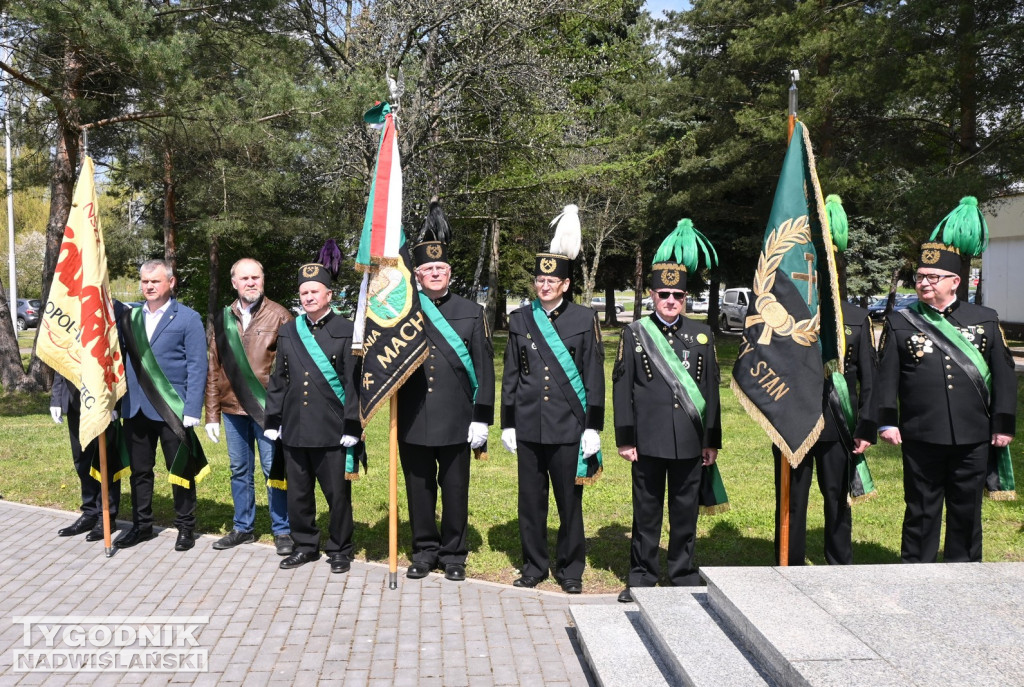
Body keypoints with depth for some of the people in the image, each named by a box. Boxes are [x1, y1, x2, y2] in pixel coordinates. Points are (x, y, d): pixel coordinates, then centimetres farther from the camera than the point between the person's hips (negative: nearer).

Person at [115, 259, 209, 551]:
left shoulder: (188, 318, -4)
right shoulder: (129, 316, 10)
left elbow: (197, 367, -8)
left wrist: (192, 409, -15)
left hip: (172, 409, -4)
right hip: (135, 407, 4)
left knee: (181, 471, 6)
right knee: (139, 470, 14)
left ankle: (185, 527, 19)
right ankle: (142, 524, 27)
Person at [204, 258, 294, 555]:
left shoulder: (279, 316, -3)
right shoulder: (223, 318, 8)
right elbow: (214, 369, 10)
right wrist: (212, 414, 7)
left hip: (268, 408, -4)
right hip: (233, 408, 4)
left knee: (274, 469, 2)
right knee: (240, 471, 13)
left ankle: (282, 531, 15)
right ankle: (242, 527, 27)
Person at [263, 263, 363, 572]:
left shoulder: (347, 332, -4)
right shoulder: (288, 332, 10)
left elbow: (354, 383, -6)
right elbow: (278, 380, 13)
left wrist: (351, 428, -9)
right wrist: (272, 421, 10)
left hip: (333, 432, -4)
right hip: (294, 430, 4)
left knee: (338, 494, 5)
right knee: (298, 493, 12)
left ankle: (340, 550, 21)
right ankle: (305, 545, 29)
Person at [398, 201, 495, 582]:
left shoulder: (471, 313, 3)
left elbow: (484, 369, 1)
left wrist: (481, 419, -4)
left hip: (455, 422, -1)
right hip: (413, 421, 1)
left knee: (455, 489, 8)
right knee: (419, 489, 11)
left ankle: (453, 554, 23)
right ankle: (425, 551, 27)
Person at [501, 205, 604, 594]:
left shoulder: (584, 320, 0)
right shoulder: (520, 320, 7)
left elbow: (594, 377, 0)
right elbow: (510, 376, 10)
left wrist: (593, 428, -4)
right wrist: (507, 424, 7)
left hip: (569, 429, -2)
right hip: (529, 428, 2)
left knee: (569, 501, 6)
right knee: (531, 501, 9)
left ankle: (570, 569, 21)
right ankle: (534, 566, 24)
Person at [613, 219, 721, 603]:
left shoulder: (702, 335, 7)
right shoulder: (635, 334, 1)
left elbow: (711, 389, 9)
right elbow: (622, 388, 0)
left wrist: (712, 440, 8)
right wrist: (624, 438, -4)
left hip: (690, 441, 2)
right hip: (648, 440, -2)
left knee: (686, 511, 10)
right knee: (646, 512, 7)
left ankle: (684, 575, 24)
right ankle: (642, 578, 19)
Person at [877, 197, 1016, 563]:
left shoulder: (985, 320, 6)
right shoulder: (900, 322, 2)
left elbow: (1004, 374, 6)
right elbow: (886, 375, 0)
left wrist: (1003, 424, 2)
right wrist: (887, 421, -6)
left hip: (973, 438, 2)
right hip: (921, 438, -1)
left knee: (967, 511, 12)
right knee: (921, 511, 7)